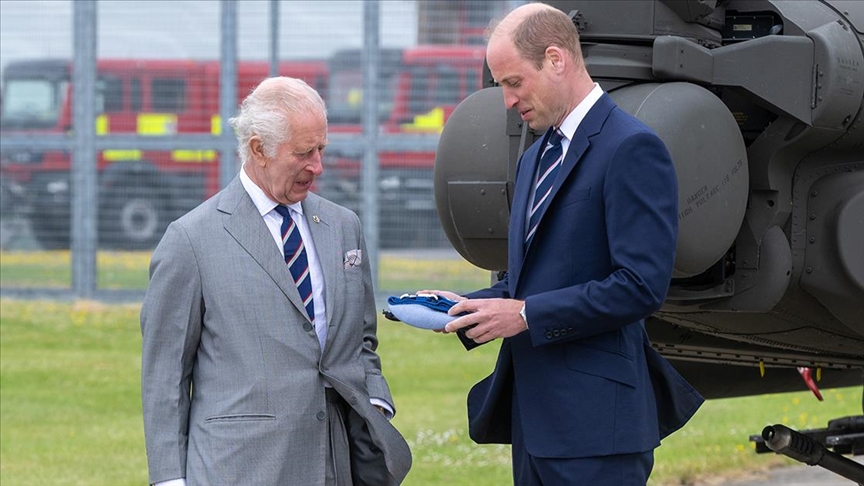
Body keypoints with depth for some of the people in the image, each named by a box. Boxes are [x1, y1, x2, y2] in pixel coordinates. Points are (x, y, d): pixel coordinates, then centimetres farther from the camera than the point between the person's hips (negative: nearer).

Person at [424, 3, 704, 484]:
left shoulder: (632, 149, -11)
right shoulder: (536, 158, 19)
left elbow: (641, 286, -19)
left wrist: (526, 315, -17)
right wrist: (472, 304, 6)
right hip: (534, 415, 9)